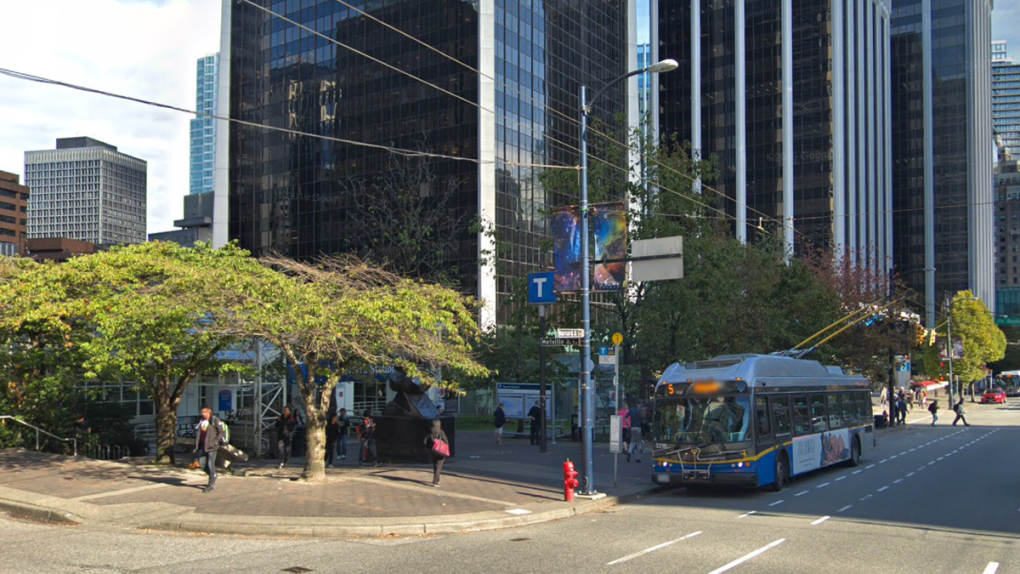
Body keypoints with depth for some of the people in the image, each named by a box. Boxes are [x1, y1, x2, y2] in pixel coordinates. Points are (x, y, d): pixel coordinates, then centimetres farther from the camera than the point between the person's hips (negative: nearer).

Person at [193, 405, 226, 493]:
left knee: (210, 464, -5)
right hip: (202, 445, 6)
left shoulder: (215, 420, -8)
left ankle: (211, 484, 3)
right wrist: (196, 446, 12)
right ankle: (213, 476, 28)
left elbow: (222, 432, -9)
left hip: (211, 446, -6)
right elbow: (198, 434, 17)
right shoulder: (201, 421, 12)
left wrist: (215, 441, -17)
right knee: (202, 463, 5)